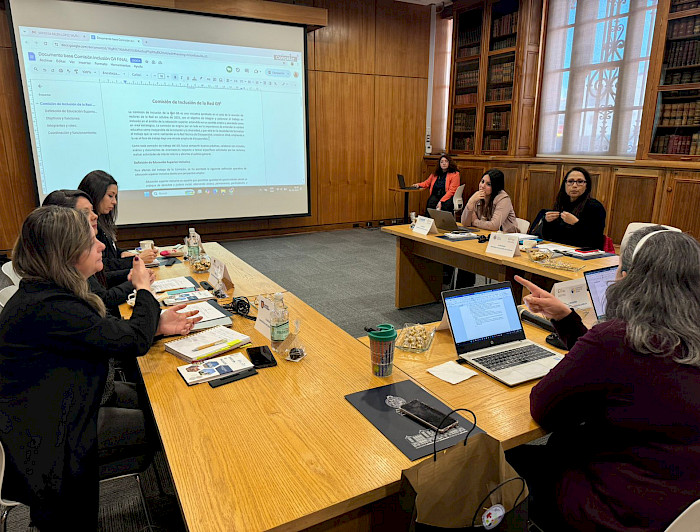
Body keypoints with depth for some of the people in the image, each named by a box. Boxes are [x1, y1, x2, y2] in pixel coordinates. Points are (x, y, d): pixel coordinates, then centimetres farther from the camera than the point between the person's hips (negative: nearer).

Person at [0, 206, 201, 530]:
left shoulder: (47, 292, -1)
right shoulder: (49, 308, -35)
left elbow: (105, 334, 8)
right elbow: (135, 341, -27)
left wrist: (157, 325, -6)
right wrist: (143, 289, -9)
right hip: (45, 450, -10)